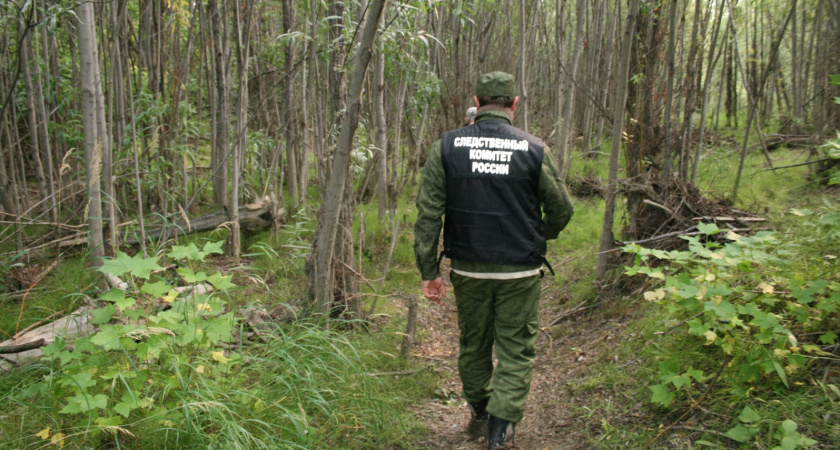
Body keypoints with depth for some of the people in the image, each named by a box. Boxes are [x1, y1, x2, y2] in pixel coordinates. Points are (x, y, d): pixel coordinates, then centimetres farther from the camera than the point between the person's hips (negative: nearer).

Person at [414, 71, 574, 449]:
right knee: (516, 351, 11)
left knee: (473, 344, 20)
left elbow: (428, 213, -6)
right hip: (520, 272, -2)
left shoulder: (446, 146, -4)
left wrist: (429, 271, 0)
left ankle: (478, 414, 38)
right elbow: (561, 210, 3)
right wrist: (541, 235, 24)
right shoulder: (534, 150, -6)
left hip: (468, 269, 2)